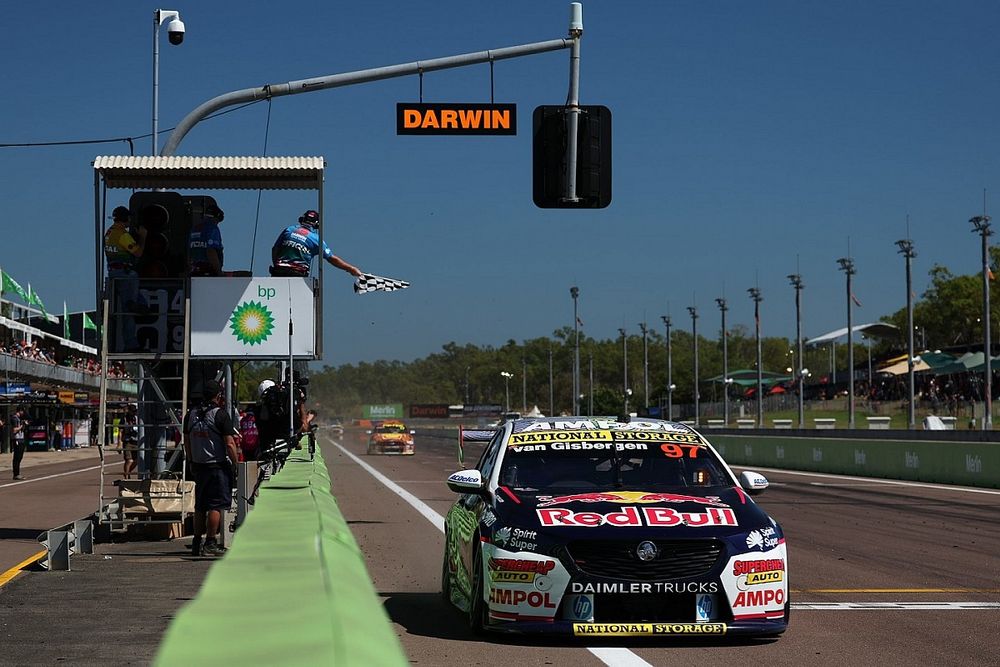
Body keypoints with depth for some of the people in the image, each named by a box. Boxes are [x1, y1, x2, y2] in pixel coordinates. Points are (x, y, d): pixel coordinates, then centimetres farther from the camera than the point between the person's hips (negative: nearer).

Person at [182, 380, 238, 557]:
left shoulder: (191, 414, 8)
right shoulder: (221, 415, -12)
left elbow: (186, 441, 14)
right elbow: (229, 444, -15)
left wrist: (191, 462, 23)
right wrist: (237, 463, -7)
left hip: (198, 465, 6)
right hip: (218, 466, -6)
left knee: (200, 507, 14)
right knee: (216, 506, -4)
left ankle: (197, 543, 16)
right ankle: (210, 543, -6)